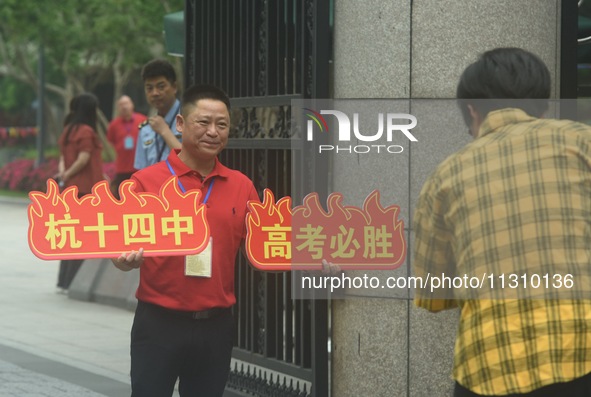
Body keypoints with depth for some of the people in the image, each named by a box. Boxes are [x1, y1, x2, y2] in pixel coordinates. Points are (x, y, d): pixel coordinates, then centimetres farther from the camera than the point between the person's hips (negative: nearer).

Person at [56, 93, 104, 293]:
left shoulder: (69, 129, 13)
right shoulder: (86, 131, -13)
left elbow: (63, 156, 11)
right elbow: (84, 159, -18)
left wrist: (63, 172, -4)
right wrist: (67, 175, -7)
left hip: (70, 187, 8)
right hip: (85, 188, -8)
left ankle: (64, 282, 15)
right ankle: (72, 282, -5)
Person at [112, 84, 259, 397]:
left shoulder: (242, 186, 5)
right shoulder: (146, 182, -5)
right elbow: (122, 254, -4)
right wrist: (128, 259, -27)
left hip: (216, 326, 3)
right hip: (159, 324, -3)